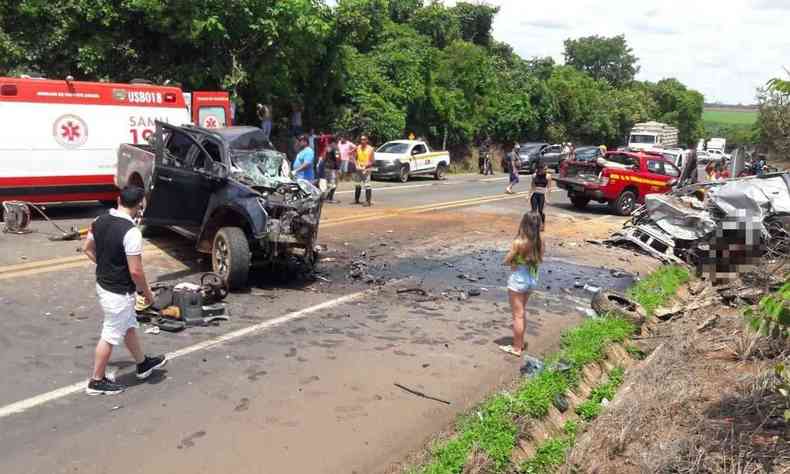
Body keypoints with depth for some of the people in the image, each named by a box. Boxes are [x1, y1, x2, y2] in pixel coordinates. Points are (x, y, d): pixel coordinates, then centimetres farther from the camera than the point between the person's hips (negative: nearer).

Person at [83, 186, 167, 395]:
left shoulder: (100, 221, -2)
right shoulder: (131, 232, -27)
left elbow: (87, 249, 11)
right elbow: (135, 271, -25)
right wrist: (147, 293, -10)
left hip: (103, 284, 9)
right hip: (119, 292, -9)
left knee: (129, 326, 23)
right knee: (110, 336, 7)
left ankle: (143, 364, 40)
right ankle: (97, 381, 22)